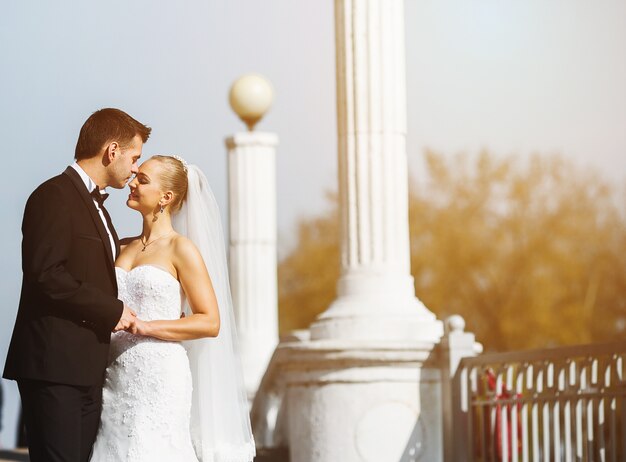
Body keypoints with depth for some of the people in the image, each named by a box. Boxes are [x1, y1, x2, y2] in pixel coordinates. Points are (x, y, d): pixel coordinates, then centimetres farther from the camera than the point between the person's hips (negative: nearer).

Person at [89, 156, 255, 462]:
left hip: (159, 377, -5)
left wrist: (147, 327, -16)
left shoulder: (182, 249, -3)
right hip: (116, 378, 6)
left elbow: (210, 322, -8)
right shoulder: (122, 247, 14)